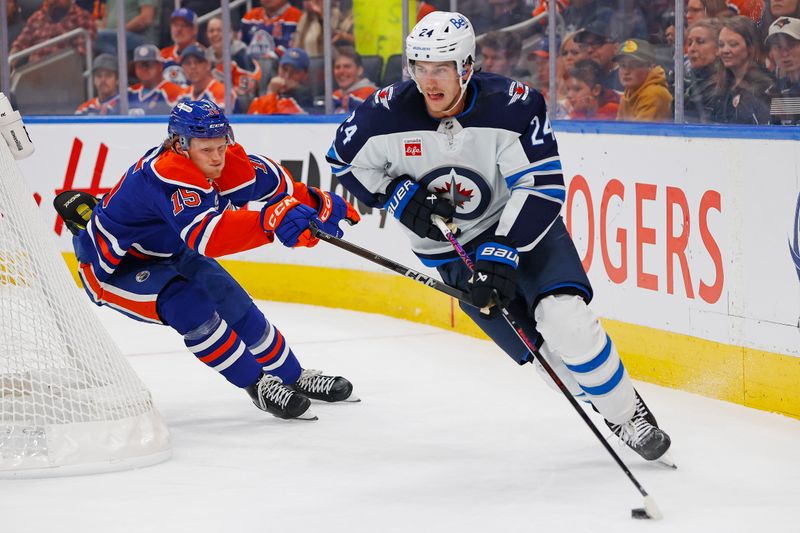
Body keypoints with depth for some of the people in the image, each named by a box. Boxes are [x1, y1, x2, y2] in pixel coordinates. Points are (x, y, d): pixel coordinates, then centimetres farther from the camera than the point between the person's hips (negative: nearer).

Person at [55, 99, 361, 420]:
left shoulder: (227, 163, -15)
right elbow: (206, 235, -53)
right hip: (112, 265, -8)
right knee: (189, 307, -27)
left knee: (236, 306, 9)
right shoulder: (167, 175, -39)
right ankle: (257, 385, -11)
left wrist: (317, 202, -11)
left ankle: (294, 378, 30)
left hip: (168, 252, 8)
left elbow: (275, 180, 3)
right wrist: (268, 222, -63)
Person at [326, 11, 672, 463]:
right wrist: (398, 195, -12)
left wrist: (501, 254, -32)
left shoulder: (512, 106, -24)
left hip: (522, 223, -2)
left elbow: (542, 188, -24)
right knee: (542, 346, -7)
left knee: (565, 319, -24)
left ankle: (629, 413, -6)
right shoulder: (389, 112, -17)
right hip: (449, 246, 2)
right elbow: (346, 159, 2)